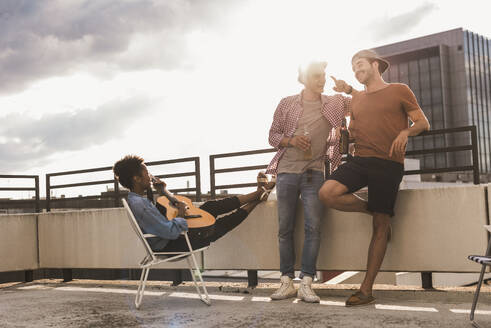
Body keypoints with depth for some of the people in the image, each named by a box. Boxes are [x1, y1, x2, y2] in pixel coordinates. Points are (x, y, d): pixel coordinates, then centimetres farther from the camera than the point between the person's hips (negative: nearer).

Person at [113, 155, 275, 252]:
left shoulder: (138, 199, 5)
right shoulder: (138, 204, -30)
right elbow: (171, 232, -33)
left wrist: (162, 192, 10)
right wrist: (181, 213, -15)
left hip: (173, 238, 10)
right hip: (171, 247, -10)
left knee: (210, 206, 10)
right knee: (218, 227, 3)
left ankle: (257, 193, 18)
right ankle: (256, 199, 20)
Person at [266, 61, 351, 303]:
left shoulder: (334, 104, 8)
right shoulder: (287, 104, 9)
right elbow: (273, 135, 12)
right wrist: (291, 140, -8)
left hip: (314, 173, 0)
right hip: (286, 171, 1)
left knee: (313, 227, -10)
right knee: (285, 228, 1)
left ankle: (306, 284, -8)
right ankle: (287, 282, 9)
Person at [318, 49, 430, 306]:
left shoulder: (399, 90, 6)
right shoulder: (357, 99, 20)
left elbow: (423, 123, 4)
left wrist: (405, 132, -17)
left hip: (388, 163, -4)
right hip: (360, 160, 5)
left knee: (380, 226, -4)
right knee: (327, 193, -21)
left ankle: (366, 290, 2)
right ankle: (372, 210, 7)